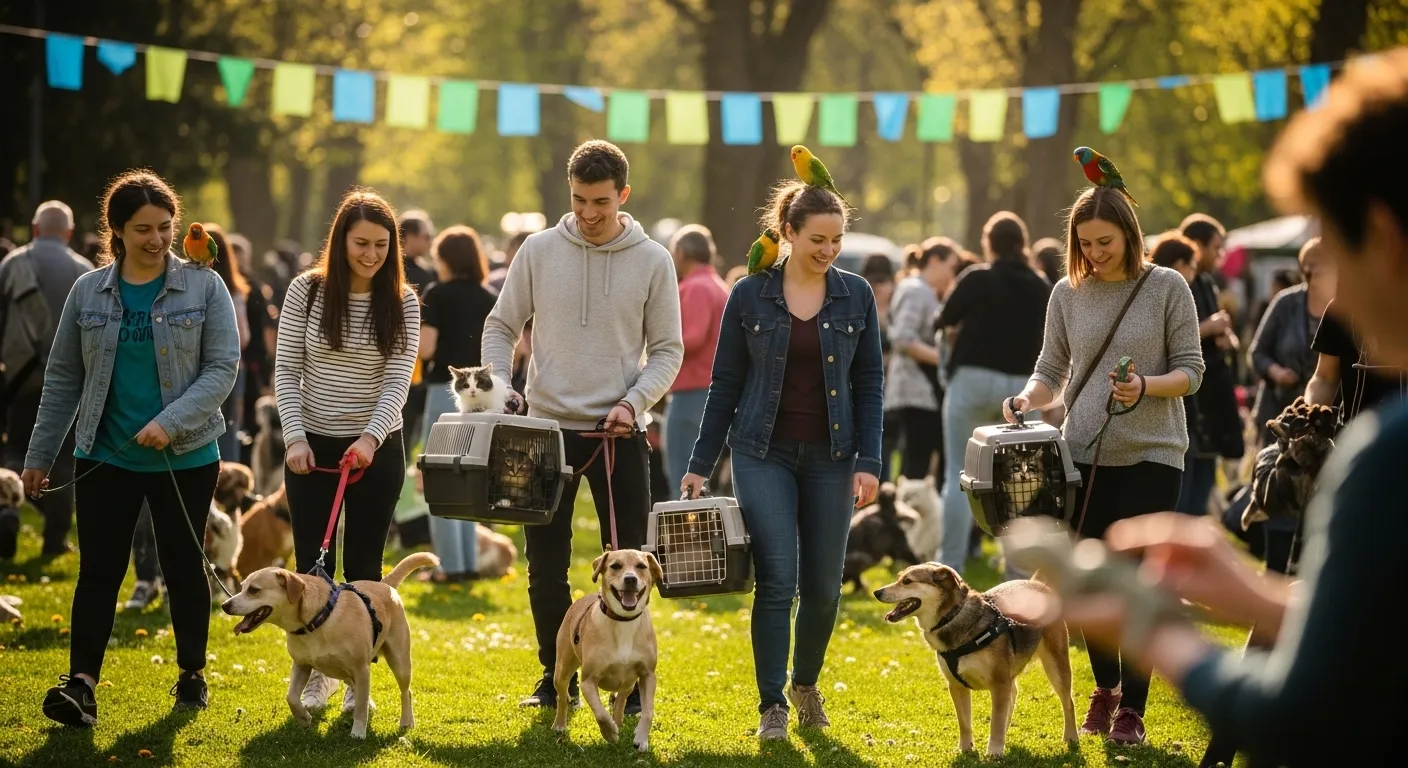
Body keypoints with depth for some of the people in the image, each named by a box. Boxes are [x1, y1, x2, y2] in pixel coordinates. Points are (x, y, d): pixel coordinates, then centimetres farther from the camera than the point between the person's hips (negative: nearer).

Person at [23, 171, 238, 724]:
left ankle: (192, 675, 24)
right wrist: (39, 457, 8)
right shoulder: (88, 292, 3)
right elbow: (63, 379, 8)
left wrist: (170, 422, -19)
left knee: (184, 568, 9)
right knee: (98, 571, -3)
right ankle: (81, 684, -6)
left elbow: (222, 367, -7)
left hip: (186, 457, -1)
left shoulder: (204, 287, -3)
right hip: (106, 458, 1)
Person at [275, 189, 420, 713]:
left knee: (364, 568, 5)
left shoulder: (402, 303, -3)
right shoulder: (306, 292, -3)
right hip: (313, 446, 1)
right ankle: (318, 671, 18)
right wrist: (295, 437, -13)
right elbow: (286, 371, -2)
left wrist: (370, 438, -24)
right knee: (312, 564, 4)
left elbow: (398, 380, -10)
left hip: (377, 449, 0)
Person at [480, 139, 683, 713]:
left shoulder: (653, 261, -2)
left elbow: (668, 350, 1)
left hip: (620, 435, -1)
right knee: (546, 568, 5)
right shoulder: (540, 250, 1)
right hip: (549, 428, 1)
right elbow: (502, 327, 8)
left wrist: (633, 402, -13)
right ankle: (556, 678, 18)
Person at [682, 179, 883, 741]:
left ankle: (806, 683, 30)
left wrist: (869, 462, -5)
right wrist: (700, 465, 2)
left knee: (823, 585, 5)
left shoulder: (856, 296, 2)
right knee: (776, 580, -10)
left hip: (830, 457, 2)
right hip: (764, 454, -2)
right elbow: (725, 383, 3)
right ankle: (772, 705, -2)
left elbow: (869, 384, 4)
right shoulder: (750, 295, -1)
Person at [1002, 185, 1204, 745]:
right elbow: (1052, 371, 8)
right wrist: (1026, 400, -12)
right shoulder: (1068, 293, 5)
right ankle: (1105, 688, 27)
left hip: (1151, 454, -3)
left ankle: (1132, 707, 5)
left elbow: (1190, 370, -2)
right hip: (1085, 453, 3)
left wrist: (1147, 388, -21)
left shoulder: (1167, 288, -3)